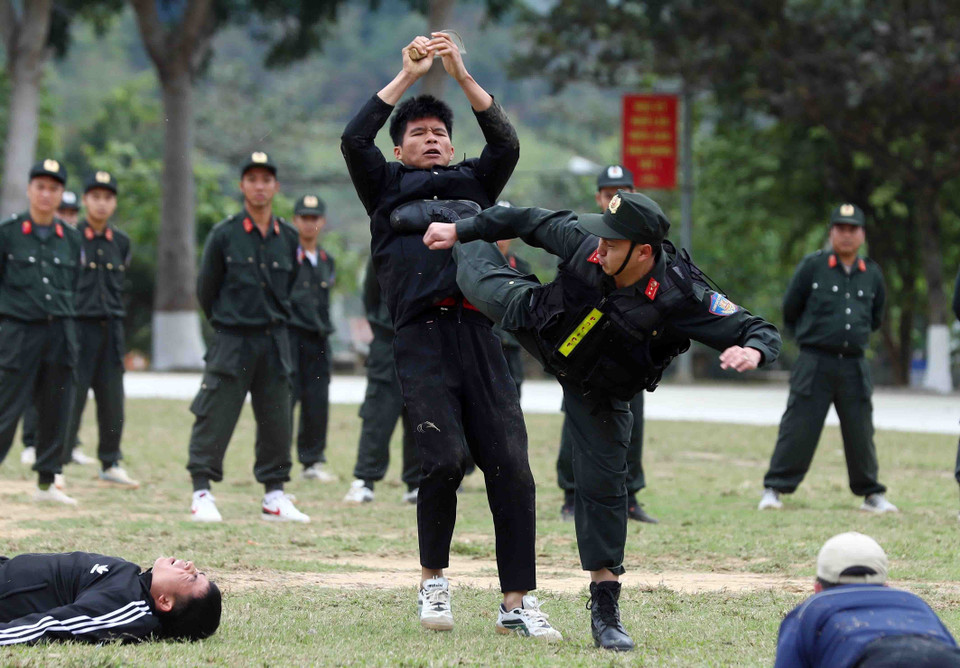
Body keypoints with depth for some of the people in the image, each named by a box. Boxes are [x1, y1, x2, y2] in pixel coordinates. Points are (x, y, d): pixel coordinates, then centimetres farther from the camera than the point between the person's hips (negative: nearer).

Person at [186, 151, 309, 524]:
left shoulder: (289, 239, 7)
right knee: (214, 419, -5)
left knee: (277, 422, 6)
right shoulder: (224, 235, -4)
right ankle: (202, 494, 0)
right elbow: (205, 289, 4)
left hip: (274, 343, 4)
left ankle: (274, 496, 14)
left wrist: (273, 322, 13)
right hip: (232, 341, -4)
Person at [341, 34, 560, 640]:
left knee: (511, 465, -7)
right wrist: (408, 77, 4)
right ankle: (433, 583, 2)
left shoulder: (473, 182, 27)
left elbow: (507, 144, 10)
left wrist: (462, 75, 4)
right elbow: (354, 140, 4)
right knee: (445, 458, -18)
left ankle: (518, 603, -5)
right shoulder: (387, 186, 21)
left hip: (479, 335, 3)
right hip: (422, 337, -3)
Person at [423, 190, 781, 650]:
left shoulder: (680, 296, -39)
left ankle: (605, 606, 3)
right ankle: (463, 250, 64)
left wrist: (752, 351, -61)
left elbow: (761, 332, -37)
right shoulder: (584, 240, -32)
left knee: (604, 482, -7)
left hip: (598, 391, -2)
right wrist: (461, 229, -3)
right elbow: (534, 222, -12)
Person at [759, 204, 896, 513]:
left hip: (854, 366, 3)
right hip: (815, 364, -3)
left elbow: (875, 318, 23)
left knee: (861, 432, 7)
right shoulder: (812, 266, -1)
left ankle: (871, 494, 17)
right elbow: (790, 310, 7)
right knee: (798, 429, -5)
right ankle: (774, 489, 2)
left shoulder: (872, 274, 9)